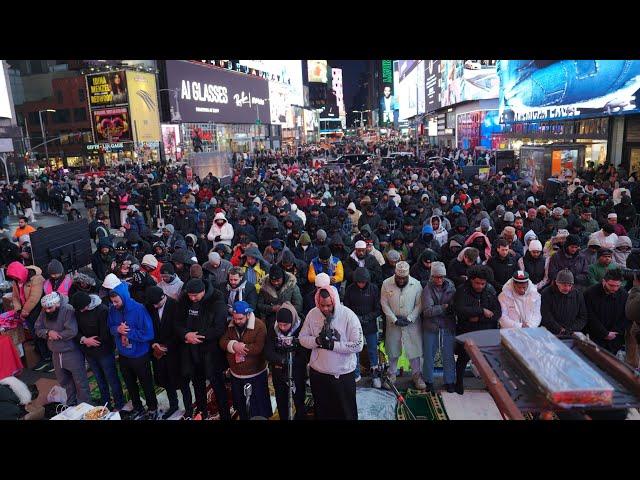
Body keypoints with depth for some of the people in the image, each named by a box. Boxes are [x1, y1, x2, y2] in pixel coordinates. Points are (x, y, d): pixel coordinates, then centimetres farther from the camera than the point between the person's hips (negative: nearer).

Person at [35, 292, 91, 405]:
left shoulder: (68, 310, -22)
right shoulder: (44, 312, -1)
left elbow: (72, 331, -27)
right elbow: (38, 329, 1)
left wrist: (56, 335, -15)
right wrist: (48, 332, -19)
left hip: (72, 352, -7)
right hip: (56, 353, 7)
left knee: (80, 382, 4)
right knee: (64, 381, 22)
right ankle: (71, 405, 40)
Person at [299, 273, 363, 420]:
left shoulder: (348, 315, -18)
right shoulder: (312, 314, -8)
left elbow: (358, 345, -19)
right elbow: (302, 338, -2)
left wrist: (333, 345, -26)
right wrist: (317, 340, -21)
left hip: (343, 374, -3)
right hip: (317, 372, 3)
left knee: (346, 412, 16)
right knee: (321, 410, 24)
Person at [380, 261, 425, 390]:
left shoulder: (416, 284, -9)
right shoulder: (386, 284, -9)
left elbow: (419, 305, -6)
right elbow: (384, 304, -6)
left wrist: (409, 319, -14)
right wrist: (395, 319, -12)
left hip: (412, 323, -1)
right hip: (393, 322, 1)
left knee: (414, 350, 4)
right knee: (392, 350, 13)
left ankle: (417, 375, 22)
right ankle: (392, 374, 31)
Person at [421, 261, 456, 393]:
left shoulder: (451, 286, -3)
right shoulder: (427, 289, -10)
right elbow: (427, 310, -17)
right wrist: (444, 307, -18)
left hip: (448, 325, 1)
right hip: (431, 325, -1)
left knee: (448, 355, 9)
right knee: (429, 354, 10)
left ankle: (449, 381, 25)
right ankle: (429, 381, 25)